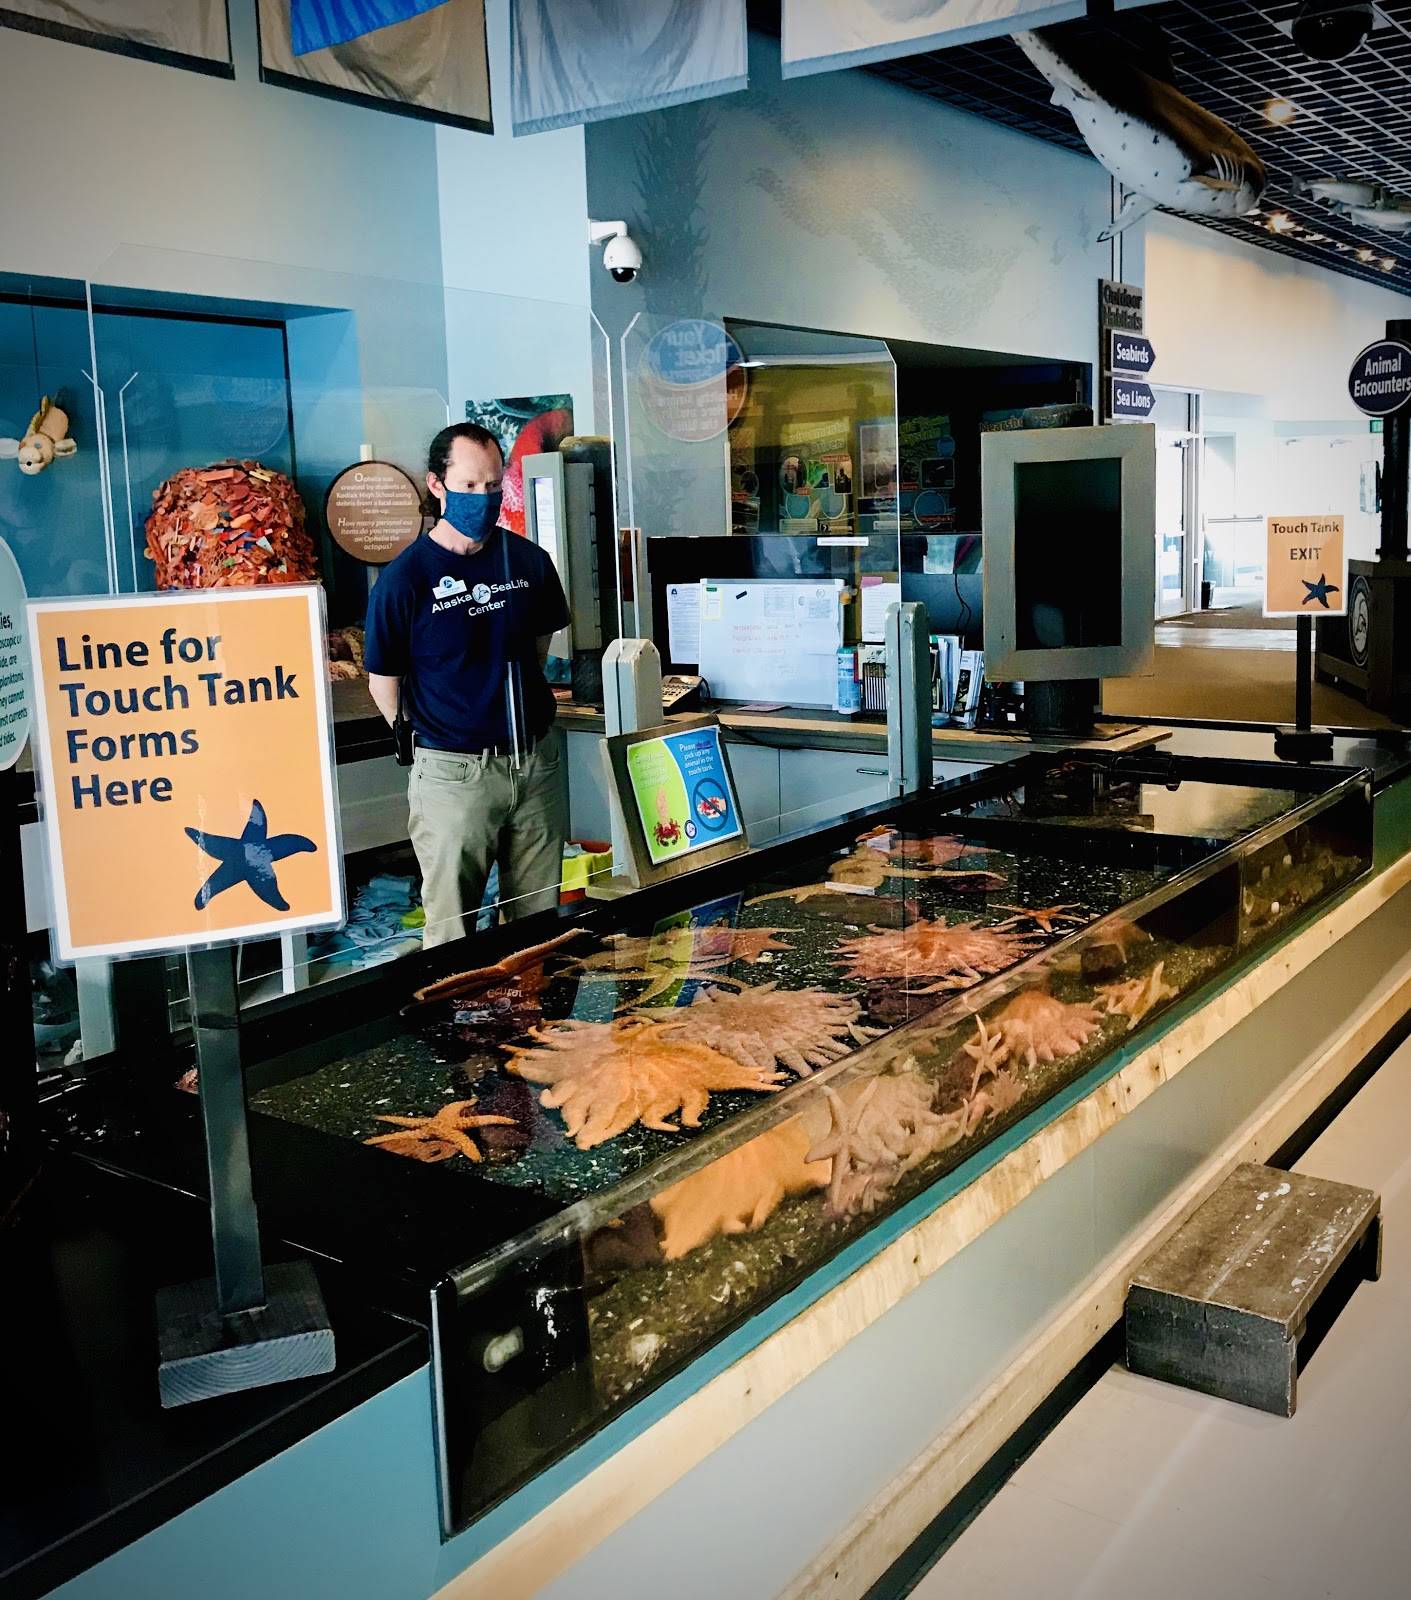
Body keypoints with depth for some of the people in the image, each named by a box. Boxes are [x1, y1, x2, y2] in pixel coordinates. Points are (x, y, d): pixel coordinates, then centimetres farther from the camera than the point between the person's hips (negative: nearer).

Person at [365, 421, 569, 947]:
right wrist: (423, 740, 6)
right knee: (451, 931, 4)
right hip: (453, 771, -4)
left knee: (540, 920, 13)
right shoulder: (405, 577, -10)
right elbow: (384, 679, -2)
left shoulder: (528, 560, 4)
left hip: (537, 762, 4)